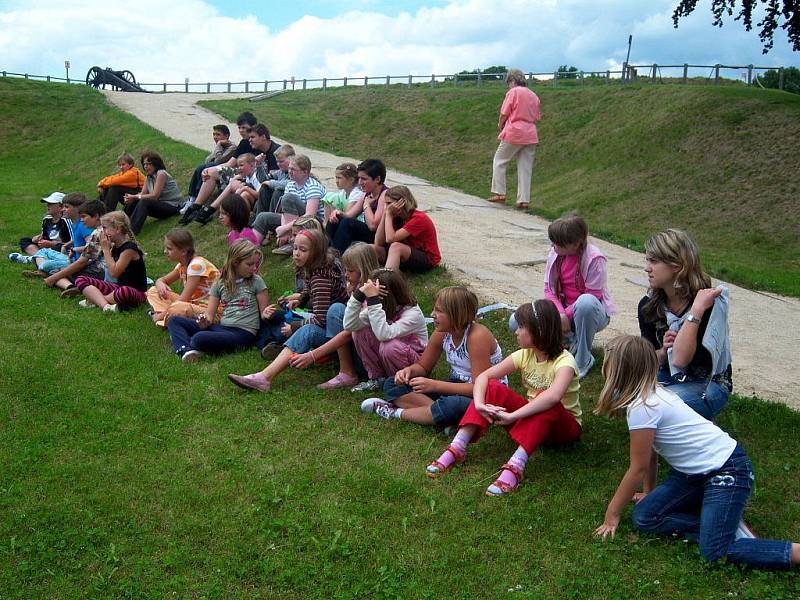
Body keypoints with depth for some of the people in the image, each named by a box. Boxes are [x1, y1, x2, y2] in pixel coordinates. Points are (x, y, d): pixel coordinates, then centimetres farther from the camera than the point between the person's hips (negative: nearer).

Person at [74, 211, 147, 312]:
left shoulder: (130, 247, -16)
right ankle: (105, 305, -26)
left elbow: (114, 272, -19)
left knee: (124, 292, -46)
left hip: (136, 292, -9)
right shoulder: (115, 246, 10)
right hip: (118, 286, 9)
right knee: (80, 279, -2)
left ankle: (95, 300, -16)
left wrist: (106, 249, -13)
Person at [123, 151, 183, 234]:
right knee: (132, 202, -4)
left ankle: (132, 231, -38)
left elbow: (155, 196, -21)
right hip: (160, 205, 9)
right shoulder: (148, 176, 11)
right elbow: (143, 193, 1)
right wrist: (131, 197, -19)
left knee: (143, 202, -31)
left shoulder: (161, 174, -15)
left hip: (172, 206, -9)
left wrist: (135, 197, -21)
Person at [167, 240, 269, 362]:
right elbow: (210, 315, 7)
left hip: (243, 332, -6)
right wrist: (205, 322, -15)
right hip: (221, 327, 6)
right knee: (174, 321, 2)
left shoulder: (256, 282, 1)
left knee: (199, 338, -31)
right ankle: (186, 350, -21)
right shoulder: (220, 283, 10)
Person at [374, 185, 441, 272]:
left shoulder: (419, 218, -19)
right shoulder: (398, 217, 3)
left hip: (428, 260, -8)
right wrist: (385, 213, -10)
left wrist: (388, 214, -17)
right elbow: (378, 242, -7)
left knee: (396, 247, -35)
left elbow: (390, 238, -28)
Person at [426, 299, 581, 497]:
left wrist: (512, 416, -46)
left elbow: (553, 396, -46)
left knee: (547, 406, -39)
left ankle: (515, 467, -46)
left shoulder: (564, 361, -24)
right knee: (493, 388, -17)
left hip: (565, 425, -5)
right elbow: (483, 376, -11)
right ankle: (456, 449, -23)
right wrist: (480, 404, -31)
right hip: (531, 419, 5)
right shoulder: (524, 355, -6)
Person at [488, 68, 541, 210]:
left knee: (499, 161, 10)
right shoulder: (534, 96, 15)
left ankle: (499, 193, 6)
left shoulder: (513, 92, -4)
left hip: (513, 133, -6)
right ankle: (524, 200, 6)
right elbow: (536, 117, 17)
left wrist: (500, 126, 12)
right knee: (526, 168, 7)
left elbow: (504, 114, -7)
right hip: (531, 135, 6)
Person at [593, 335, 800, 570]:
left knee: (715, 552, -20)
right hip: (695, 471, 9)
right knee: (644, 517, -2)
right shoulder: (649, 393, 4)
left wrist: (612, 513, -4)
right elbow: (650, 453, 15)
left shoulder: (642, 408, -22)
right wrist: (649, 492, 24)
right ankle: (721, 527, -1)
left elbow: (638, 468, -14)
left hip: (728, 470, -9)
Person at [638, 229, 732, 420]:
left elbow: (681, 360, -34)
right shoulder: (648, 304, -7)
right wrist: (663, 352, -21)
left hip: (708, 385, -5)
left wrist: (696, 310, -39)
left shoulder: (709, 302, -25)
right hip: (669, 377, 5)